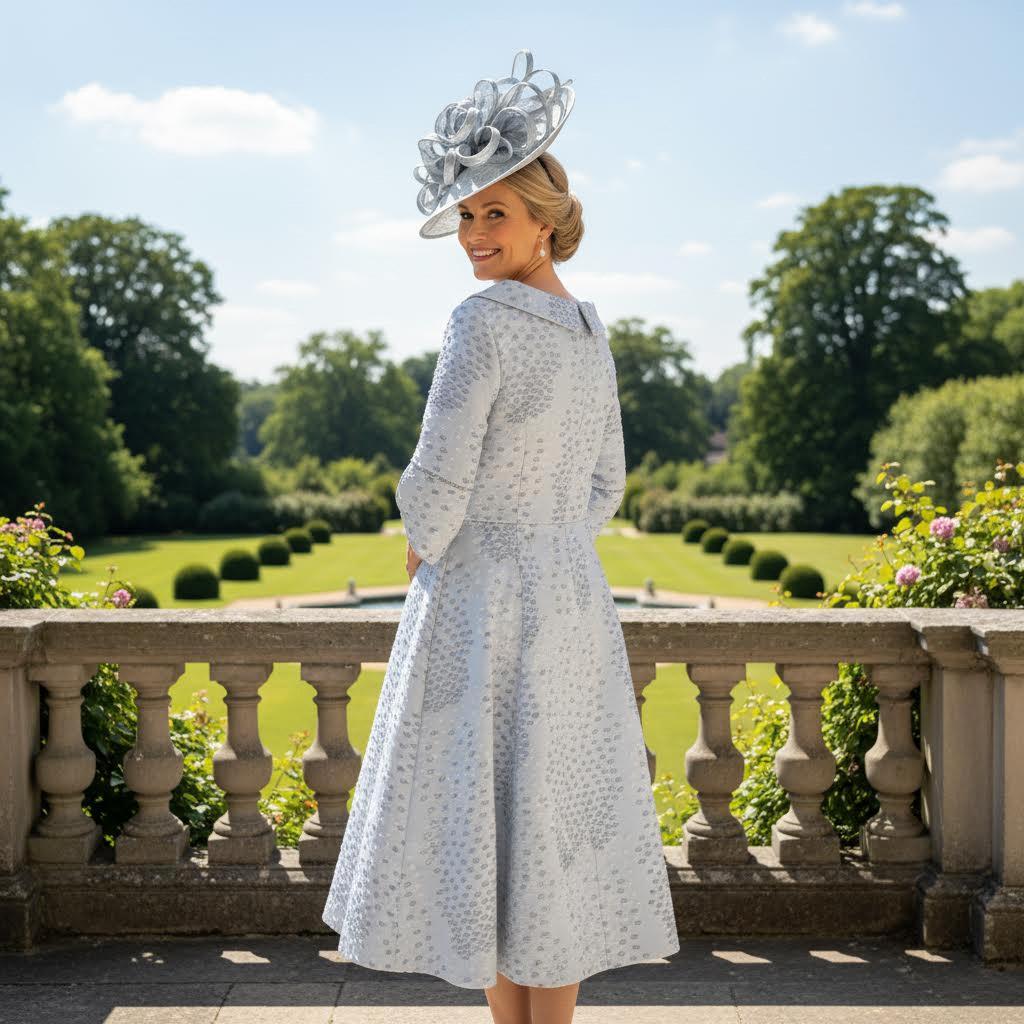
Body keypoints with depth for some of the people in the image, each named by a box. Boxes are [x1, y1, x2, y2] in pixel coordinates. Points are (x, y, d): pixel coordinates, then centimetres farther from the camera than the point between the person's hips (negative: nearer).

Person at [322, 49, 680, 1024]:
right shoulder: (587, 336, 10)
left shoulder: (483, 322, -16)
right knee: (560, 820, 11)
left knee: (486, 825, 1)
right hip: (571, 599, 8)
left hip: (482, 605, -8)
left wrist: (424, 551, 1)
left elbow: (439, 480, -18)